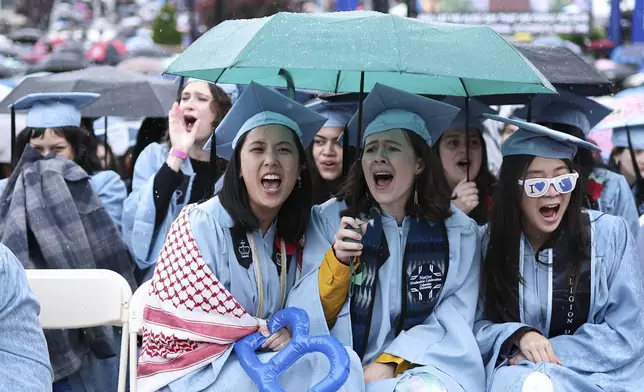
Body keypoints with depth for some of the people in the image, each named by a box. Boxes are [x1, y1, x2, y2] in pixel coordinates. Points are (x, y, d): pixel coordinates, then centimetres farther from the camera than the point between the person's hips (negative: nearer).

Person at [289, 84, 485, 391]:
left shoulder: (459, 231, 5)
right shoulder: (329, 219, 4)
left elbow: (454, 322, 0)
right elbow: (307, 317, 1)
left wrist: (389, 364, -13)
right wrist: (338, 260, -17)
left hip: (420, 366, 0)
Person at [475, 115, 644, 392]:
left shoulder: (610, 233, -4)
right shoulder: (491, 241, 1)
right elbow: (477, 326, 2)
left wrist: (545, 355, -15)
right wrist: (519, 336, -19)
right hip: (517, 367, 2)